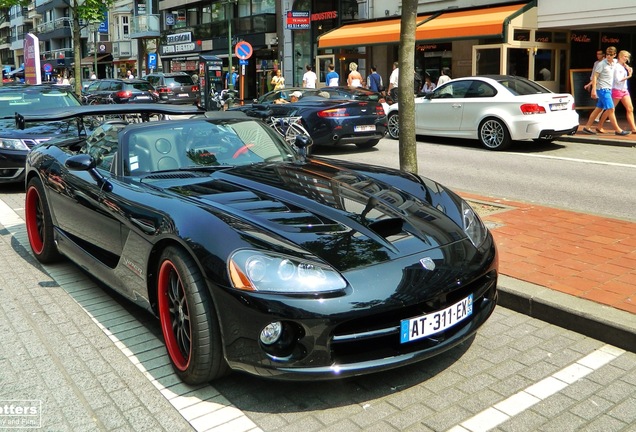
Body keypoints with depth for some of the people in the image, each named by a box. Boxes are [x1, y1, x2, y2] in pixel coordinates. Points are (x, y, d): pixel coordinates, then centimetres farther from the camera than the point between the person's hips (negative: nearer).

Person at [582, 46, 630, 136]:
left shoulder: (614, 63, 10)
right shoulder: (601, 64, -11)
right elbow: (595, 76, -13)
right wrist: (594, 89, -20)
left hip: (608, 89, 8)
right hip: (603, 89, -8)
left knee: (598, 109, 8)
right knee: (611, 109, -7)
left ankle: (587, 127, 12)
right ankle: (617, 130, -3)